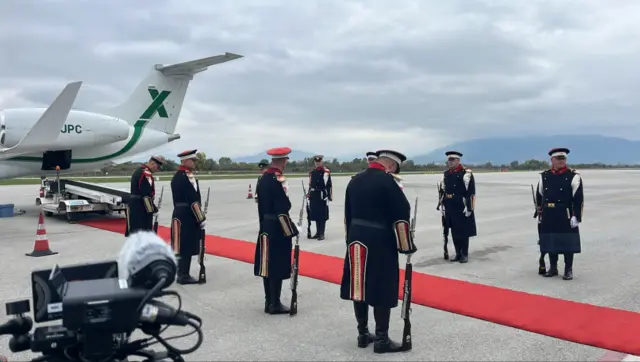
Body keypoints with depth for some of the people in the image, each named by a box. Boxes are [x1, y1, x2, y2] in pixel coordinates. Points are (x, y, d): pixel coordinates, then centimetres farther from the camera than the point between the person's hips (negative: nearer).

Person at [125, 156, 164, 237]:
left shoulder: (138, 171, 16)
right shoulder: (146, 173, -16)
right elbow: (146, 194, -21)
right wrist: (152, 208, -13)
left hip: (134, 206, 10)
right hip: (141, 208, -10)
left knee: (133, 233, 13)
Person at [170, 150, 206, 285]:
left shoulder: (178, 176, 15)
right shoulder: (185, 177, -18)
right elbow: (193, 200, -20)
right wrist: (201, 218, -16)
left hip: (182, 215, 10)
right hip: (186, 216, -10)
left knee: (186, 246, 15)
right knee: (186, 246, -2)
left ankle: (182, 274, 23)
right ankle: (184, 275, 5)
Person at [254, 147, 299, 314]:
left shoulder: (263, 178, 9)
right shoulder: (279, 179, -18)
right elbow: (282, 210, -21)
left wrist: (264, 225, 19)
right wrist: (291, 231, -15)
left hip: (266, 228, 9)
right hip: (278, 229, -9)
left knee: (268, 266, 13)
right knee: (278, 268, -1)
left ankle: (269, 302, 22)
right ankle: (275, 304, 6)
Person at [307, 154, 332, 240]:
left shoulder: (326, 172, -5)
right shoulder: (312, 172, 11)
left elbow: (329, 185, -6)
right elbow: (310, 185, 15)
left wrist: (330, 196, -10)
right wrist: (309, 195, 12)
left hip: (323, 196, -5)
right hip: (314, 196, 5)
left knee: (323, 215, -1)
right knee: (315, 215, 10)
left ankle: (322, 234, 4)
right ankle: (318, 232, 21)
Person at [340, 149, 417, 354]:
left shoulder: (355, 180, 9)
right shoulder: (386, 181, -13)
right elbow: (401, 215, -13)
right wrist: (406, 246, -4)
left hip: (357, 241, 8)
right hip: (379, 243, -7)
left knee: (360, 288, 13)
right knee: (382, 291, 2)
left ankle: (362, 334, 24)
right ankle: (381, 339, 10)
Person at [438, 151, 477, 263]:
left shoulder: (466, 173, -9)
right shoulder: (446, 174, 10)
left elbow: (471, 192, -12)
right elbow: (442, 191, 15)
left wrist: (469, 207, -15)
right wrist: (442, 205, 12)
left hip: (461, 208, -6)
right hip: (450, 208, 6)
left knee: (463, 232, 3)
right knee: (454, 232, 11)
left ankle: (465, 254, 14)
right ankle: (458, 253, 22)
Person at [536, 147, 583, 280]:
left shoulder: (573, 176, -4)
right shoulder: (544, 176, 7)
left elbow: (579, 198, -7)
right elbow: (539, 196, 15)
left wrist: (576, 216, -12)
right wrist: (540, 213, 14)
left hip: (566, 216, -3)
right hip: (549, 217, 3)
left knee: (568, 243, 3)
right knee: (550, 242, 10)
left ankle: (568, 270, 14)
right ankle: (553, 268, 23)